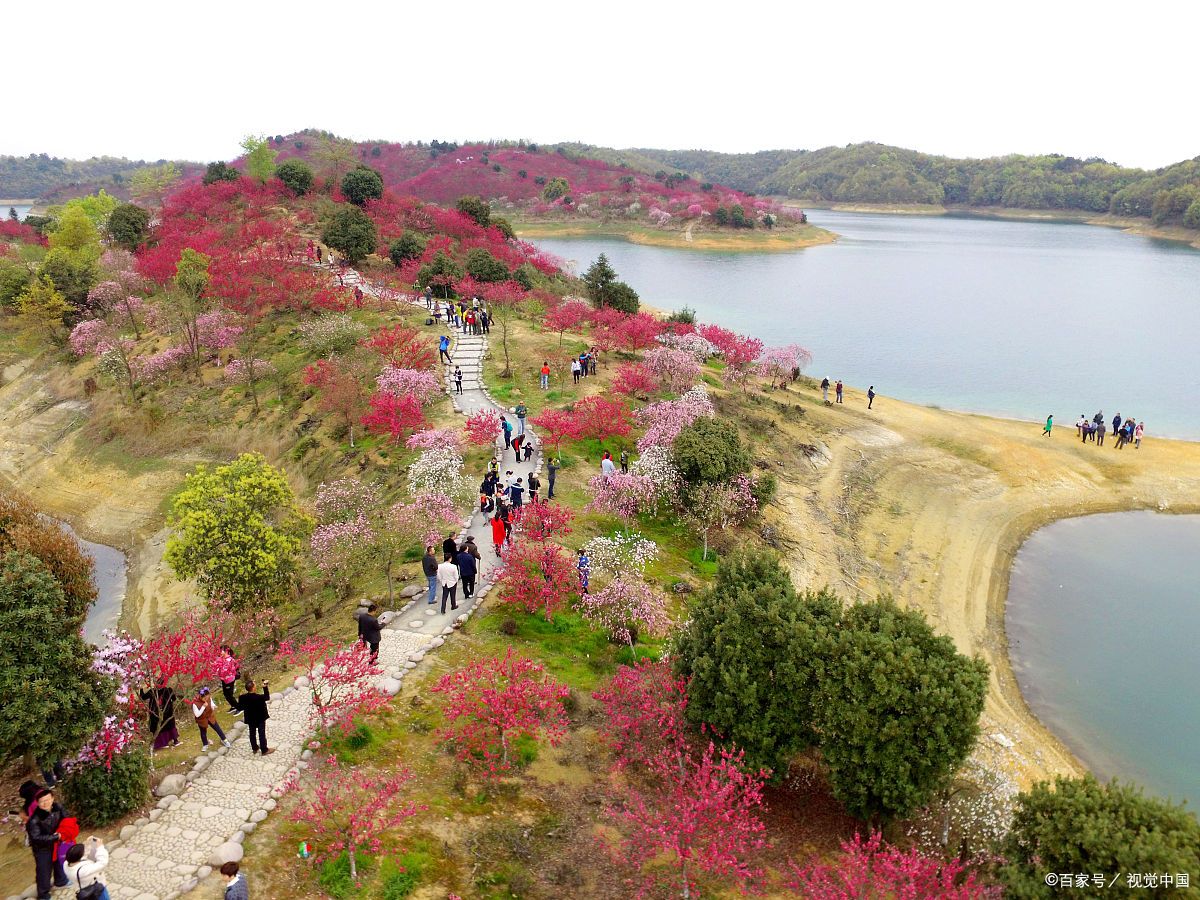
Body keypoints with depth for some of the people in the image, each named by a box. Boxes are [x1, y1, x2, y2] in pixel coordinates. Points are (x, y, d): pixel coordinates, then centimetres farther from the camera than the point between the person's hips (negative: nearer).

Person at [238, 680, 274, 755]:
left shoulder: (242, 698, -20)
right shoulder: (259, 697, -31)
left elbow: (240, 707, -6)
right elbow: (267, 697, -12)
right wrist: (265, 687, -13)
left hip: (250, 719, 4)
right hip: (260, 719, -4)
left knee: (252, 734, 22)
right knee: (262, 734, 10)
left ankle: (254, 748, 38)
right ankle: (264, 750, 21)